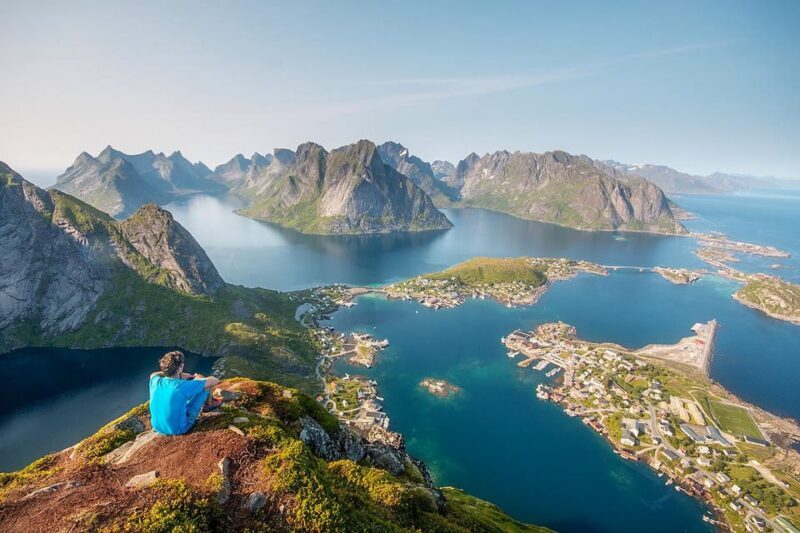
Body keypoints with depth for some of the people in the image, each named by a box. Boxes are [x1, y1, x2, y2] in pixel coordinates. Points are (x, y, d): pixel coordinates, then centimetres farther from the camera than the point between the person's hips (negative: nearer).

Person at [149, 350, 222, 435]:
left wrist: (180, 375, 8)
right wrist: (198, 380, 3)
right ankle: (208, 404, 33)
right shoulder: (183, 386, -28)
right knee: (207, 385, -1)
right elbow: (215, 380, -18)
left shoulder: (155, 380, -14)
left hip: (157, 427, 6)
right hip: (178, 429, -6)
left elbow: (154, 374, 15)